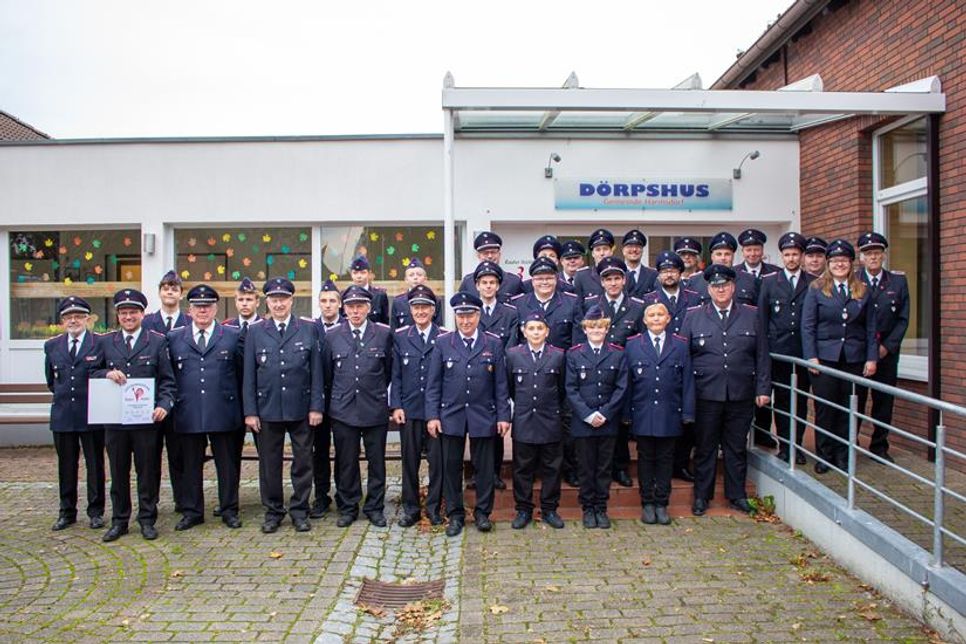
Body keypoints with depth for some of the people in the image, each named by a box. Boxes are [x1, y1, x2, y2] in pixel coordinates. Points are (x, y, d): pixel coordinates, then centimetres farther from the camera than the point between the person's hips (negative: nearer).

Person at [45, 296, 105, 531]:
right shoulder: (52, 346, 8)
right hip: (62, 414, 3)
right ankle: (67, 512, 23)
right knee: (66, 466, 12)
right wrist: (63, 395, 13)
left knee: (95, 465, 6)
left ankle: (96, 511, 17)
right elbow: (50, 380, 19)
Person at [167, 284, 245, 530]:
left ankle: (229, 510, 18)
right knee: (191, 465, 10)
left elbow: (243, 372, 6)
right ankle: (192, 511, 23)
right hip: (188, 414, 1)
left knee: (228, 464, 6)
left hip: (223, 412, -1)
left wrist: (242, 408, 3)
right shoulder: (174, 338, 10)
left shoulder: (233, 335, 6)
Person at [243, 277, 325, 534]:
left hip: (301, 409, -1)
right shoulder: (255, 332, 5)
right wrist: (250, 411, -2)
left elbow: (317, 371, 0)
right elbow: (249, 375, 4)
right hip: (267, 409, 1)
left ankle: (299, 510, 21)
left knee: (303, 462, 7)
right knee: (269, 464, 9)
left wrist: (316, 406, -5)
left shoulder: (309, 329, 2)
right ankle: (273, 511, 24)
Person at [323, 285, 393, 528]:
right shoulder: (332, 336, 4)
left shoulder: (384, 334, 0)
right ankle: (347, 508, 22)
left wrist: (377, 391, 9)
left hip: (375, 409, -1)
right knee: (346, 462, 8)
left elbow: (389, 370, 7)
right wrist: (337, 396, 11)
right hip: (343, 409, 1)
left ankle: (375, 507, 20)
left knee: (377, 461, 7)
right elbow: (327, 373, 11)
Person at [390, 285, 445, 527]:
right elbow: (396, 375, 7)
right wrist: (396, 406, -1)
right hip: (409, 410, 2)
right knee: (409, 461, 8)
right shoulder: (400, 337, 7)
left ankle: (434, 509, 20)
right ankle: (411, 509, 21)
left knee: (437, 461, 4)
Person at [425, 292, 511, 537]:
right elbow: (433, 383, 1)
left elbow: (501, 383, 2)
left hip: (483, 416, 0)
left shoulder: (493, 344, 1)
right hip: (451, 415, 1)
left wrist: (503, 416, -2)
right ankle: (455, 514, 21)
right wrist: (432, 415, -4)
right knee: (451, 466, 7)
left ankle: (483, 512, 23)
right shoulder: (443, 343, 1)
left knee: (484, 466, 7)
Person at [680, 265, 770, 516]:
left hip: (741, 394, 1)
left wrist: (763, 389, 2)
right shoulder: (693, 316, 3)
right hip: (706, 394, -1)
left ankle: (737, 494, 26)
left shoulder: (751, 315, 7)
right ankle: (701, 495, 20)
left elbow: (762, 355, 8)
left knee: (737, 446, 11)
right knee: (705, 447, 8)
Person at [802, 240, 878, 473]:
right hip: (825, 357, -2)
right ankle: (824, 456, 13)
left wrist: (872, 358, 1)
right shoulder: (816, 289, 2)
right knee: (824, 409, 2)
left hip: (854, 358, 2)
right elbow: (808, 326, -2)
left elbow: (870, 328, 8)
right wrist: (811, 357, -9)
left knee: (848, 410, 6)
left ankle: (843, 456, 18)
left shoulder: (862, 291, 9)